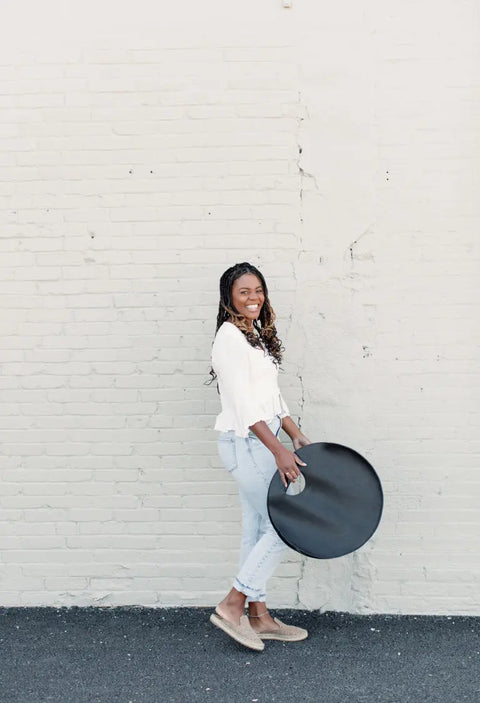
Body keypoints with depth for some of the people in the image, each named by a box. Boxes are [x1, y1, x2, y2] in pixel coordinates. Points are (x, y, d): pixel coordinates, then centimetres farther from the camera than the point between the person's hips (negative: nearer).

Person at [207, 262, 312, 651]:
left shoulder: (256, 335, 15)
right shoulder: (230, 337, -15)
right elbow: (244, 404, -21)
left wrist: (296, 435, 12)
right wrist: (279, 451, -24)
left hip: (259, 442, 9)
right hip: (246, 442, -9)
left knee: (258, 530, 13)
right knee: (282, 528, -4)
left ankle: (258, 617, 23)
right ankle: (232, 606, 6)